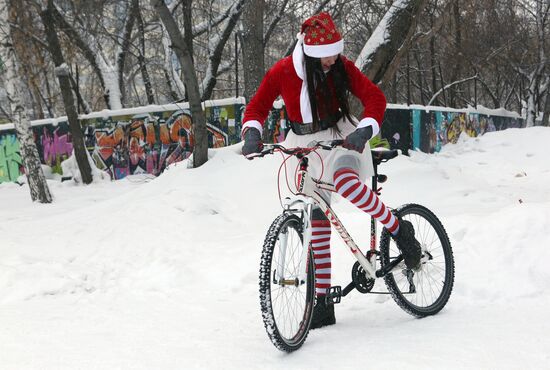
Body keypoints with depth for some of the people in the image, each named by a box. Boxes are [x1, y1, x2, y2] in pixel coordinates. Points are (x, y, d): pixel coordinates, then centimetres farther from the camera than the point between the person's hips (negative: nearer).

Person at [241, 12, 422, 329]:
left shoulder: (341, 67, -9)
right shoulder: (283, 72, -9)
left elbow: (375, 97, -13)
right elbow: (257, 107, 0)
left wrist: (364, 131, -30)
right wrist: (252, 133, -20)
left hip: (340, 139, -2)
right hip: (304, 146, 2)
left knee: (346, 182, -37)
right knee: (317, 225, 2)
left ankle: (400, 230, -16)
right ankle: (322, 303, 10)